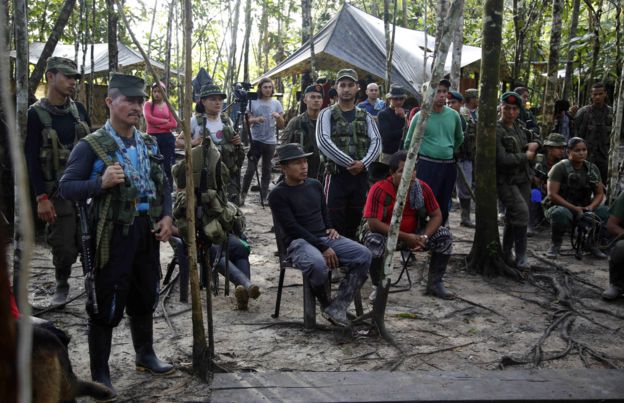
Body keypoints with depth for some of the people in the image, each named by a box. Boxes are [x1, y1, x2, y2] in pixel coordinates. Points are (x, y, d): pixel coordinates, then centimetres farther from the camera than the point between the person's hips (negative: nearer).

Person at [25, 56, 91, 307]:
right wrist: (41, 198, -13)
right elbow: (32, 159, -7)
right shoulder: (36, 114, -4)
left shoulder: (78, 109, 7)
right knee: (64, 246, 3)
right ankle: (62, 285, 28)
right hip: (58, 192, -3)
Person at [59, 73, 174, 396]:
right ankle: (100, 373, 16)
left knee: (145, 296, 19)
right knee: (107, 304, 2)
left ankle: (145, 355, 38)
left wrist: (167, 216, 0)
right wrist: (101, 182, -30)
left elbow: (162, 184, 15)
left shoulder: (148, 144, 9)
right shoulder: (91, 146, -11)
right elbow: (66, 187, -13)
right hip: (114, 233, -6)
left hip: (147, 231, 6)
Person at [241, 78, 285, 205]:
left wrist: (278, 117, -16)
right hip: (256, 140, -2)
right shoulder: (253, 102, 2)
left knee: (267, 170, 7)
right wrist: (255, 119, -18)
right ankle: (242, 194, 6)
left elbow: (281, 126, 5)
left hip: (270, 142, 2)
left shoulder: (276, 103, 6)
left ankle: (264, 196, 13)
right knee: (250, 169, -4)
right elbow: (246, 121, 2)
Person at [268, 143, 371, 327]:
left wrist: (331, 228, 3)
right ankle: (325, 304, -7)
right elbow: (293, 228, -13)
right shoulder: (278, 194, -4)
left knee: (363, 255, -18)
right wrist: (323, 248, -20)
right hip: (299, 242, -6)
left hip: (324, 237, 6)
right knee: (318, 265, -39)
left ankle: (337, 308, -19)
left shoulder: (315, 185, 15)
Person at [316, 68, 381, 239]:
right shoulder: (327, 114, 1)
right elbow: (323, 142, -13)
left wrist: (363, 163, -15)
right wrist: (349, 163, -17)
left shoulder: (365, 116, 13)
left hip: (360, 176, 4)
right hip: (336, 175, -4)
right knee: (334, 221, -5)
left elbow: (376, 142, 3)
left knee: (355, 221, 10)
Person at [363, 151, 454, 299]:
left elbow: (436, 216, -4)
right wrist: (405, 237, -31)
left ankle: (435, 284, 2)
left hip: (413, 234, 4)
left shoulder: (423, 188, -10)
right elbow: (373, 223, -28)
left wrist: (424, 237, -23)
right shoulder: (379, 190, -23)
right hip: (386, 235, -4)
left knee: (444, 235, -13)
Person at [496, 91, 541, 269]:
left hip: (523, 179, 8)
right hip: (505, 180, -8)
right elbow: (502, 159, -23)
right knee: (521, 213, -20)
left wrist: (534, 144, 4)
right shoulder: (496, 130, -14)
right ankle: (521, 255, -8)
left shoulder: (519, 127, 10)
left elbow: (534, 137, 29)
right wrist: (526, 156, -11)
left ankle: (506, 254, 26)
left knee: (513, 218, 13)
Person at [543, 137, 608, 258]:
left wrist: (590, 207, -16)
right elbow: (552, 194, -17)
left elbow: (600, 193, 6)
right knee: (561, 213, -40)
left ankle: (591, 243, 1)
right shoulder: (560, 168, -10)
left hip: (584, 209, 4)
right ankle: (556, 244, -10)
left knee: (604, 211, -24)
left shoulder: (592, 169, 5)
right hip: (561, 206, -4)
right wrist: (574, 208, -25)